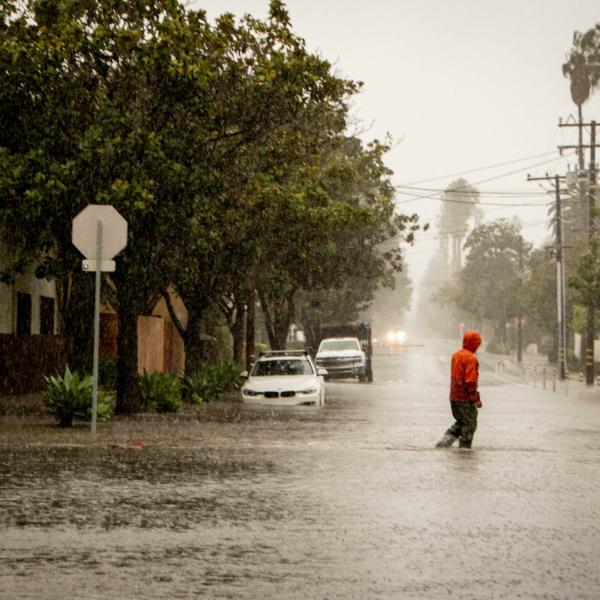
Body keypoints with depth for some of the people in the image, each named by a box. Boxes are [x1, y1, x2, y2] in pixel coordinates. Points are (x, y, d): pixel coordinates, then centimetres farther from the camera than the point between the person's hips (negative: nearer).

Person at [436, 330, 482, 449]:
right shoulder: (471, 358, -16)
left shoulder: (456, 355, 10)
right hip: (465, 398, -8)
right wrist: (475, 399, -16)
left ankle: (445, 440, 7)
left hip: (454, 397, 8)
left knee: (460, 421, 21)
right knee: (469, 424, 5)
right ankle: (464, 447, 7)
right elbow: (470, 381, -21)